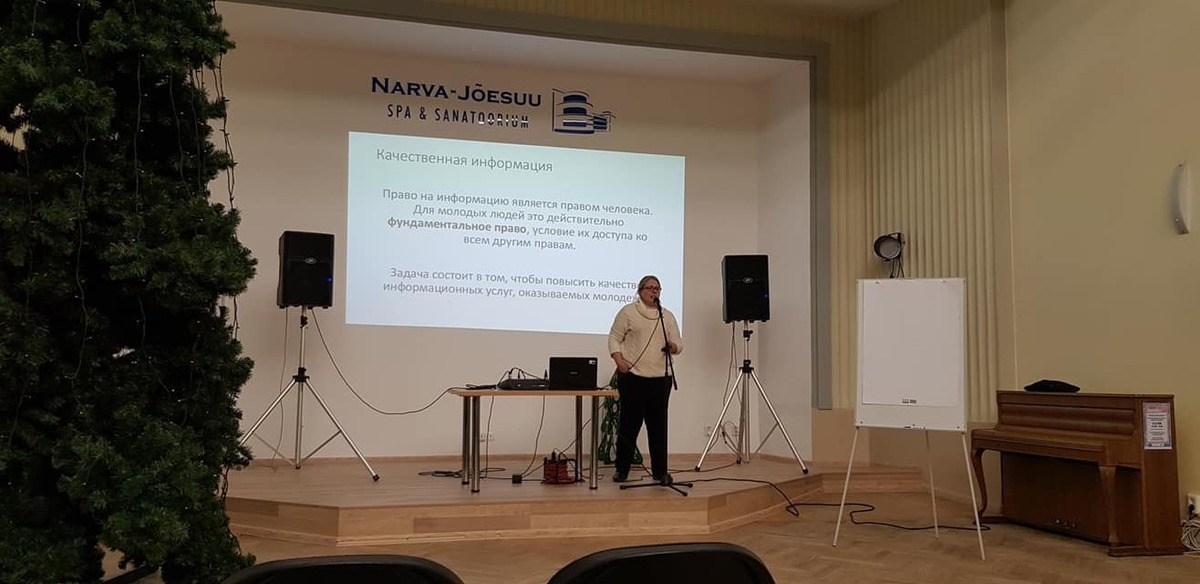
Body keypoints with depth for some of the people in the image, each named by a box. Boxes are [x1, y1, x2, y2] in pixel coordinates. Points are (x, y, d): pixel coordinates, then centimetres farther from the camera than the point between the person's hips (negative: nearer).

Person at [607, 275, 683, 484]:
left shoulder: (668, 316, 14)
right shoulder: (628, 312, 3)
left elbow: (678, 343, 14)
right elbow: (614, 338, 1)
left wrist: (673, 346, -9)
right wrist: (619, 361, -12)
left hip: (660, 378, 3)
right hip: (632, 376, -3)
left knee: (658, 424, 4)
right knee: (630, 424, 1)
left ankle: (660, 471, 11)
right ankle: (622, 470, 12)